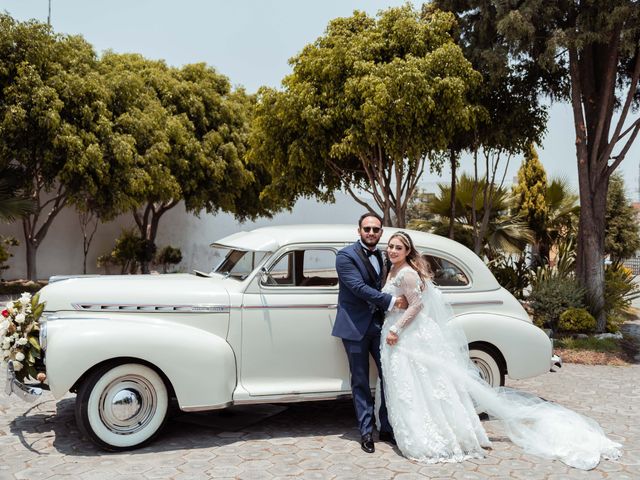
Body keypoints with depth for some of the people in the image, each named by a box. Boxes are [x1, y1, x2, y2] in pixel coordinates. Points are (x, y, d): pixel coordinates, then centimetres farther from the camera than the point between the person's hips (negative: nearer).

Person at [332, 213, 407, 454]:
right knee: (361, 381, 5)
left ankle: (387, 429, 19)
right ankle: (366, 432, 15)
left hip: (379, 325, 6)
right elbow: (359, 287, -20)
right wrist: (392, 301, -20)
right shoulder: (346, 256, -11)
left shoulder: (382, 256, 10)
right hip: (355, 326, -6)